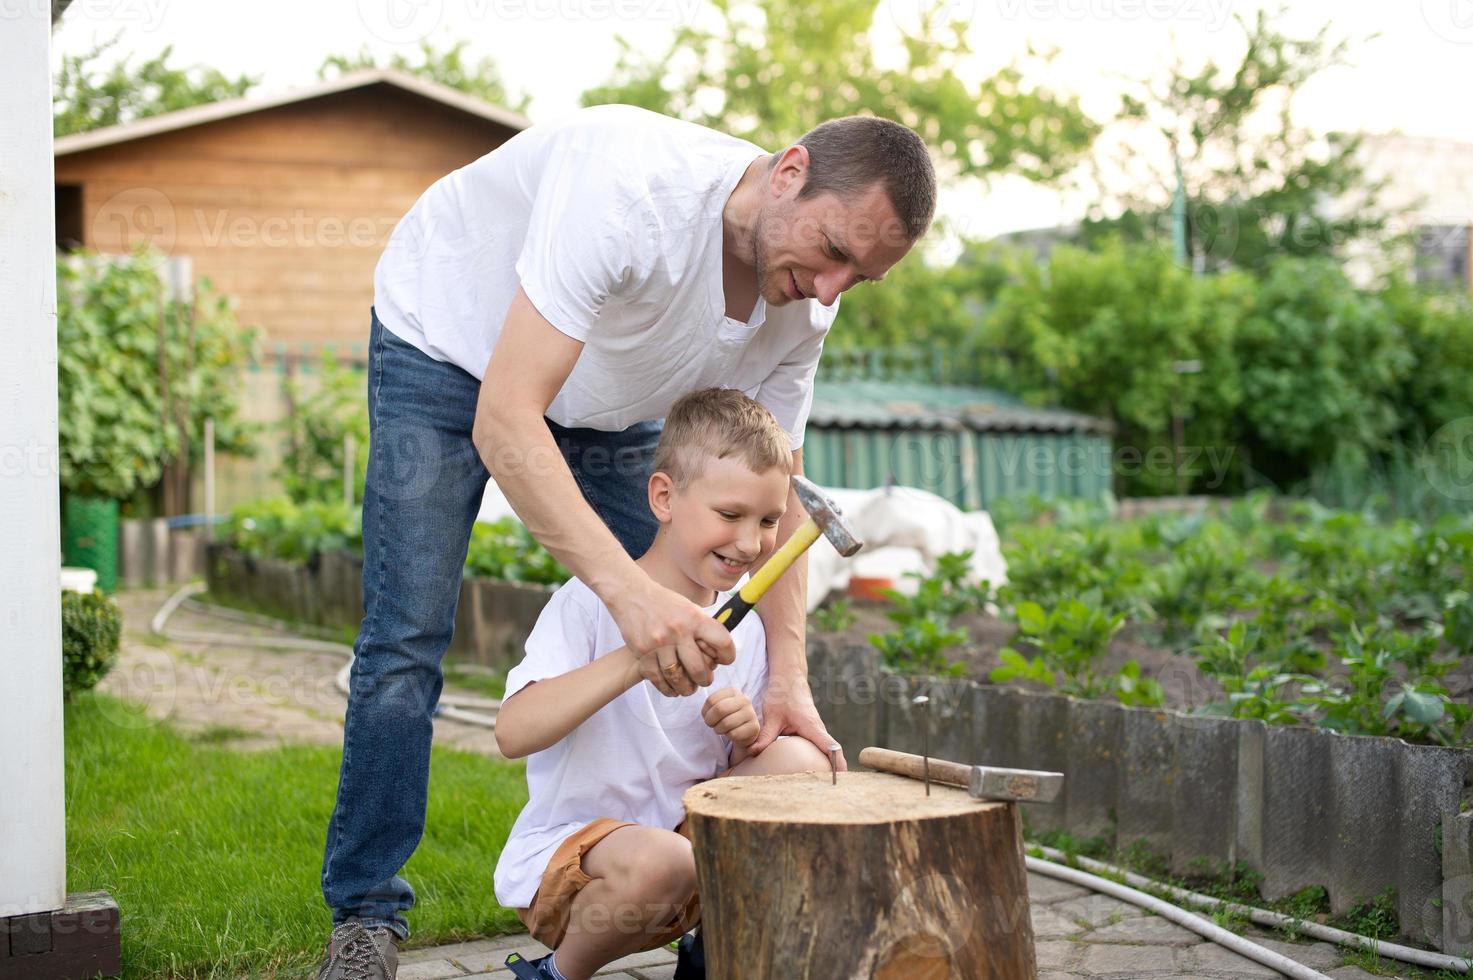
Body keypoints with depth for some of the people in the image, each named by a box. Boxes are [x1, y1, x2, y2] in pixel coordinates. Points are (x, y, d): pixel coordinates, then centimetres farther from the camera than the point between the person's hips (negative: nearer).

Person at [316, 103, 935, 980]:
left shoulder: (804, 306, -19)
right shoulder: (630, 186, -42)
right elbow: (503, 422, -46)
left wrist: (789, 677, -21)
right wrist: (627, 588, -57)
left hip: (609, 398, 6)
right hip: (448, 343, -5)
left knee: (672, 642, -2)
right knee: (407, 638, -14)